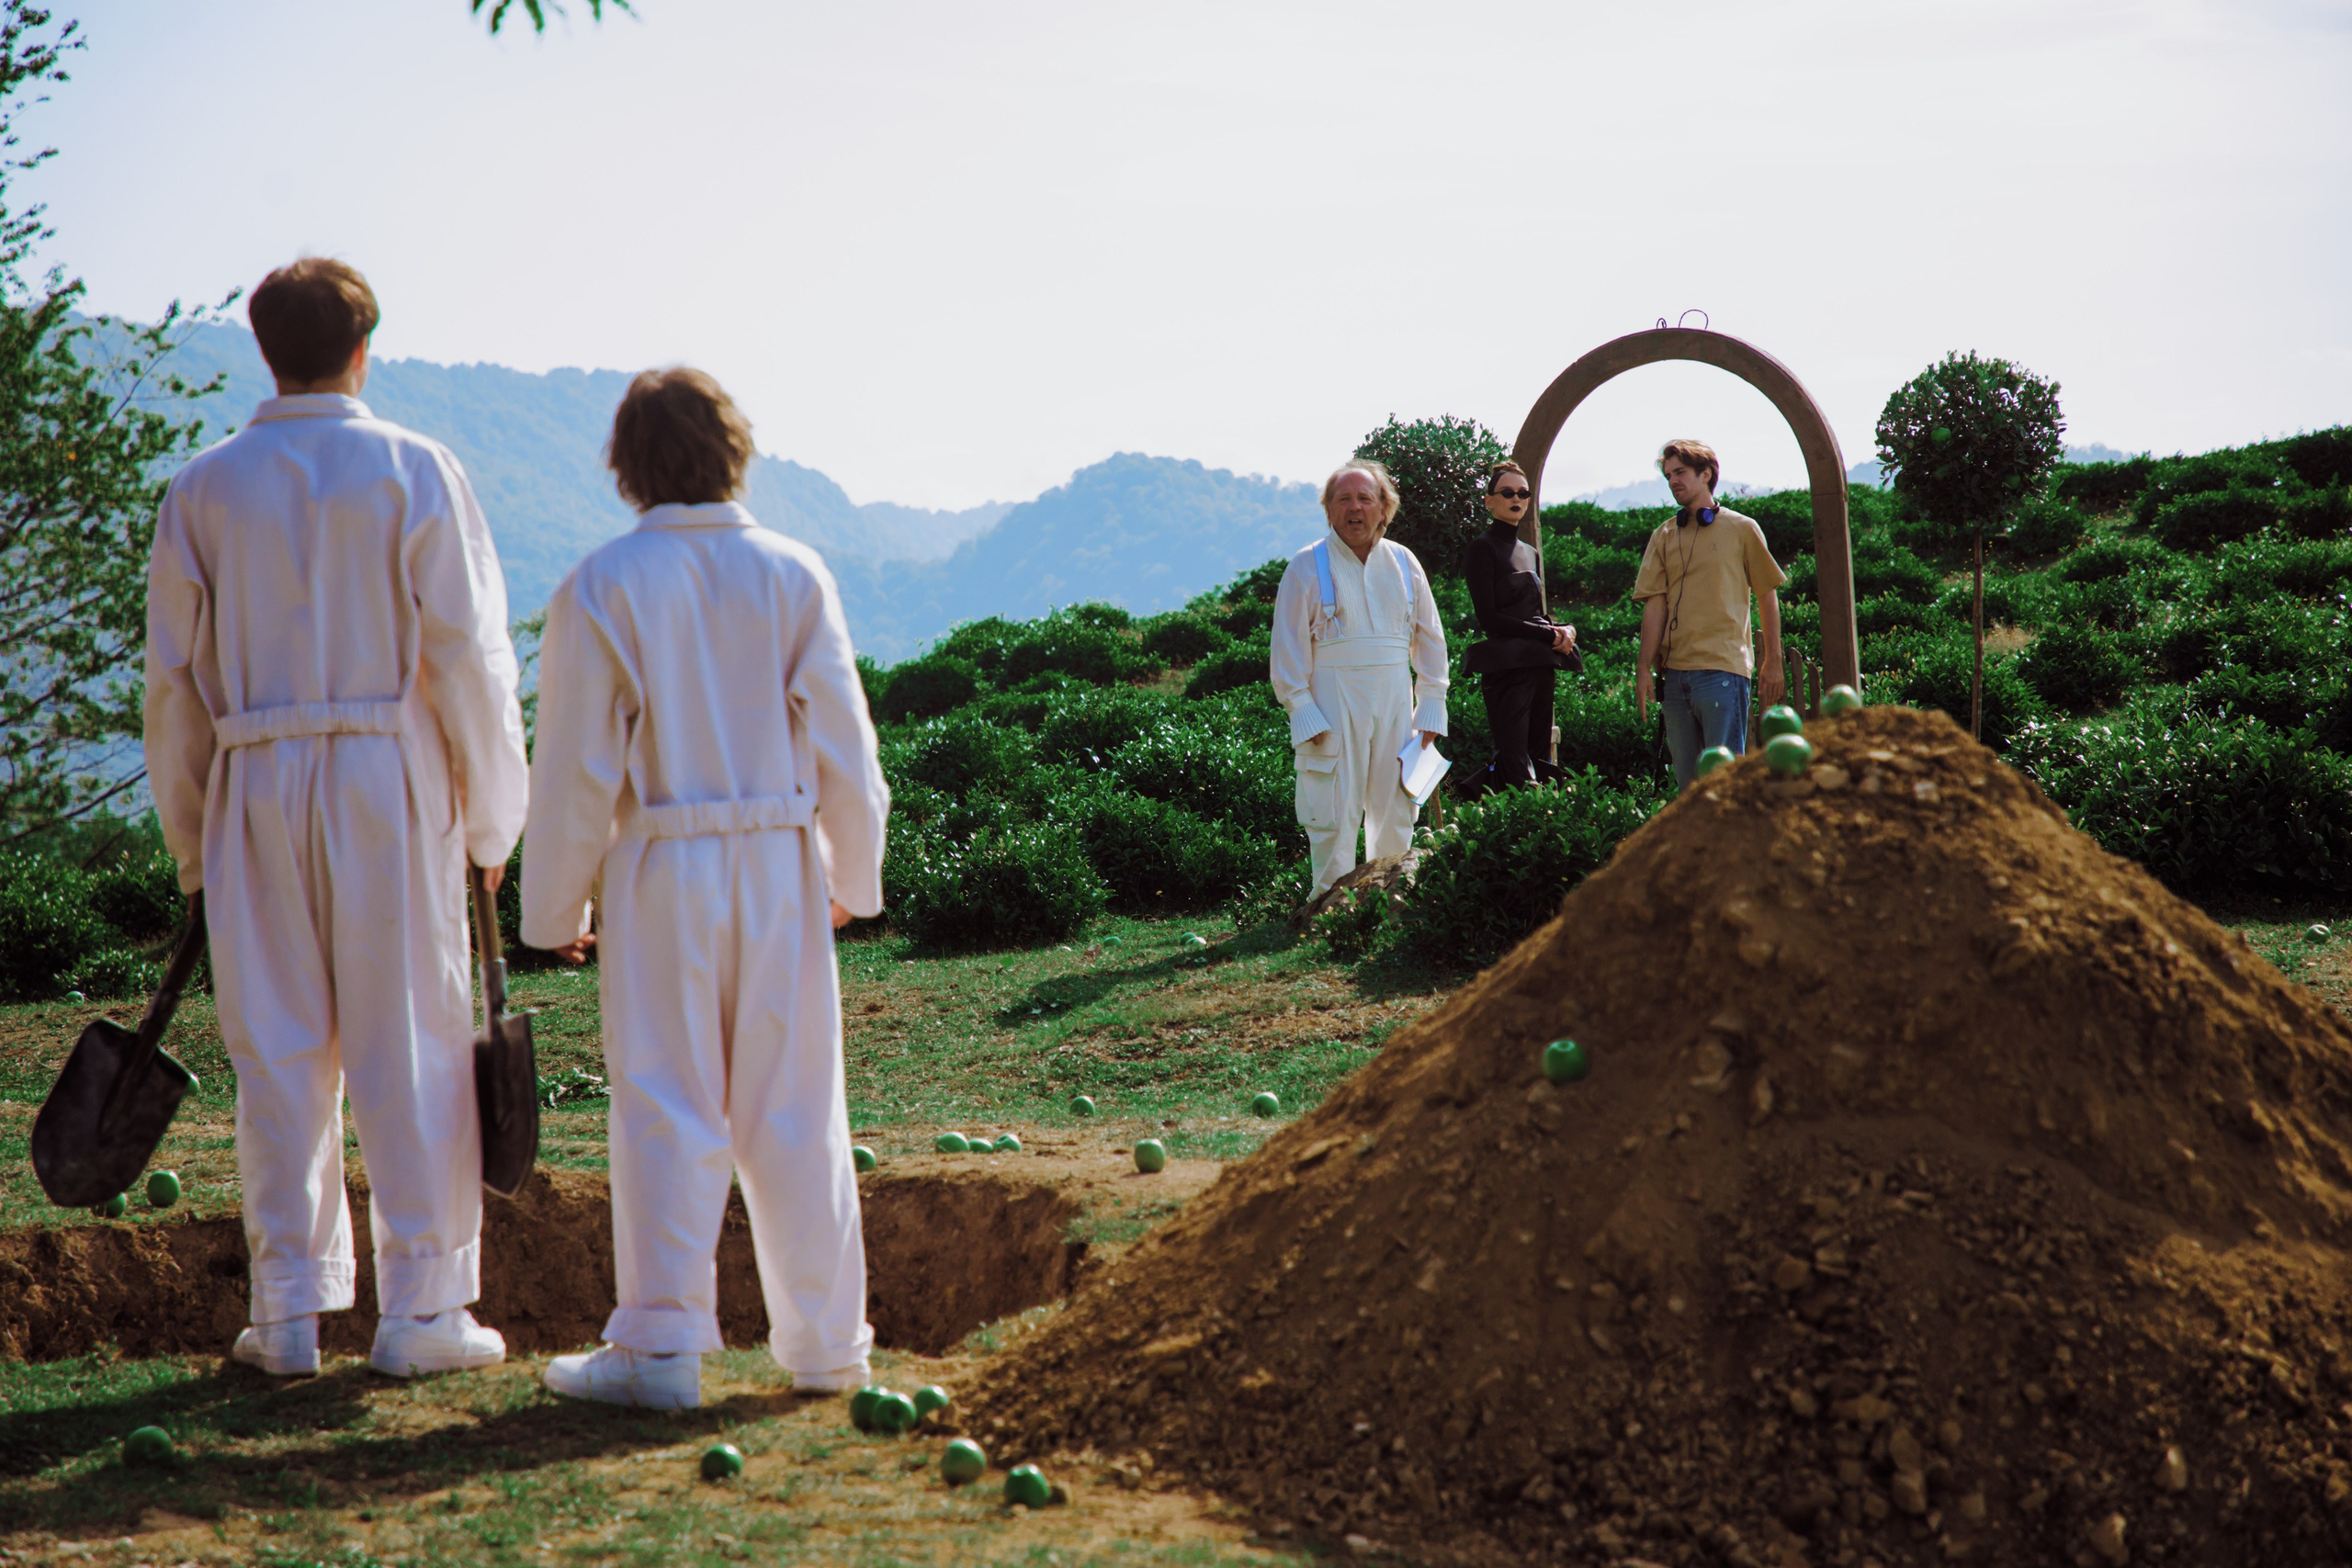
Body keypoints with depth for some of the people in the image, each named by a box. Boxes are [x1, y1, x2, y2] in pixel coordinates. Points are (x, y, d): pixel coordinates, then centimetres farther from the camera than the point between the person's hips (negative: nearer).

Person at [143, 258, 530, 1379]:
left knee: (279, 1054, 8)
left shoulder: (202, 491, 4)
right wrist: (491, 819, 3)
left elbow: (173, 679, 7)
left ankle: (289, 1314, 11)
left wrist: (193, 842, 15)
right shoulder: (413, 472, -3)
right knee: (410, 1044, 3)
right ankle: (420, 1308, 5)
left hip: (256, 784, 3)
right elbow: (470, 654, -5)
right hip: (389, 780, -2)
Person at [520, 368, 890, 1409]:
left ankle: (661, 1347, 3)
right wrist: (854, 876, 16)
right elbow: (845, 745, 3)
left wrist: (555, 908, 4)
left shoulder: (602, 589, -6)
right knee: (795, 1110, 9)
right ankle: (824, 1343, 16)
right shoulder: (793, 576, 0)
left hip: (660, 868, -2)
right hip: (780, 864, 2)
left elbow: (576, 766, -5)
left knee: (666, 1112, 2)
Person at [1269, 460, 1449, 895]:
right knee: (1334, 819, -6)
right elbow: (1288, 648, -3)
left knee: (1395, 813, 8)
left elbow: (1430, 639, 15)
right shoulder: (1307, 567, -1)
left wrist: (1431, 708, 8)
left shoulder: (1403, 563, 10)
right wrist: (1304, 713, -11)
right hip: (1333, 705, -4)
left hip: (1395, 703, 4)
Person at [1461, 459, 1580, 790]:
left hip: (1540, 665, 8)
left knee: (1539, 759, 4)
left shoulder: (1530, 552, 20)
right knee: (1516, 767, -16)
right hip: (1507, 667, -8)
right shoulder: (1482, 548, -2)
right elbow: (1489, 618, -10)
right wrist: (1550, 635, -10)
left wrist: (1563, 628, 0)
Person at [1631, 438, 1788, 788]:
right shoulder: (1664, 536, 12)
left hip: (1723, 668, -4)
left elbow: (1767, 595, 7)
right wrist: (1644, 668, -3)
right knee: (1686, 775, 8)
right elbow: (1655, 604, 6)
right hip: (1675, 673, 4)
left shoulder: (1741, 529, 5)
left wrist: (1773, 663, 4)